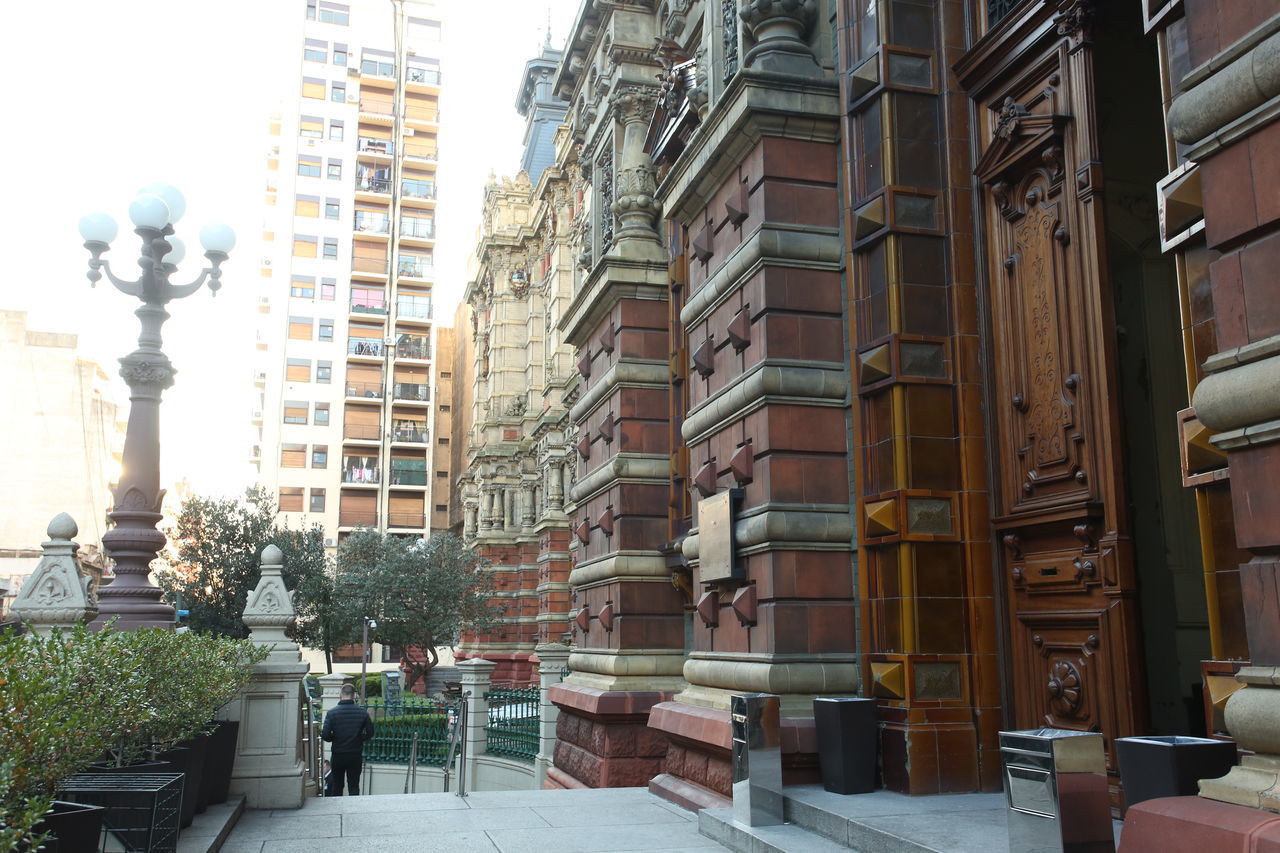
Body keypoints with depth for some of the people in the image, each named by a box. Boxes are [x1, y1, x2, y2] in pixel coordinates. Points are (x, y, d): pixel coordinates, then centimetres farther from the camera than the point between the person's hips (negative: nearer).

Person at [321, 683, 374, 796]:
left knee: (336, 786, 15)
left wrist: (335, 739, 7)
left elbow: (325, 735, -13)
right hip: (356, 756, 0)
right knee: (354, 787, 8)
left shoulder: (332, 712, -10)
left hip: (337, 755, 0)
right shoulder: (362, 712, -6)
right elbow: (370, 733, -3)